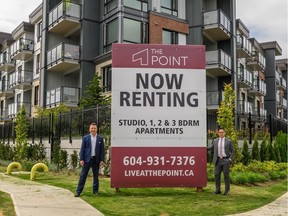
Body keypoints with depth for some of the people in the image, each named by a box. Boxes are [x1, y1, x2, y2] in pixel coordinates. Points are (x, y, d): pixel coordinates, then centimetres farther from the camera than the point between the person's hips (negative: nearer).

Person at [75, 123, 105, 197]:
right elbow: (82, 149, 2)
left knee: (96, 176, 8)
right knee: (83, 175, 1)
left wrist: (102, 160, -2)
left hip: (96, 160, 1)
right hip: (87, 159, -1)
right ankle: (78, 191, 6)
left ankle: (95, 191, 18)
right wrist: (81, 159, -5)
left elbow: (102, 150, 4)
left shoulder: (100, 138, 5)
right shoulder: (85, 138, 3)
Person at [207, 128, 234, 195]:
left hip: (226, 160, -3)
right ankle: (218, 190, 8)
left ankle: (227, 190, 10)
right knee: (217, 175, 0)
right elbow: (211, 148, 23)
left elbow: (232, 151, 3)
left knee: (226, 175, 0)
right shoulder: (215, 141, 7)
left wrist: (230, 159, -7)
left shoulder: (229, 141, 0)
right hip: (218, 160, 3)